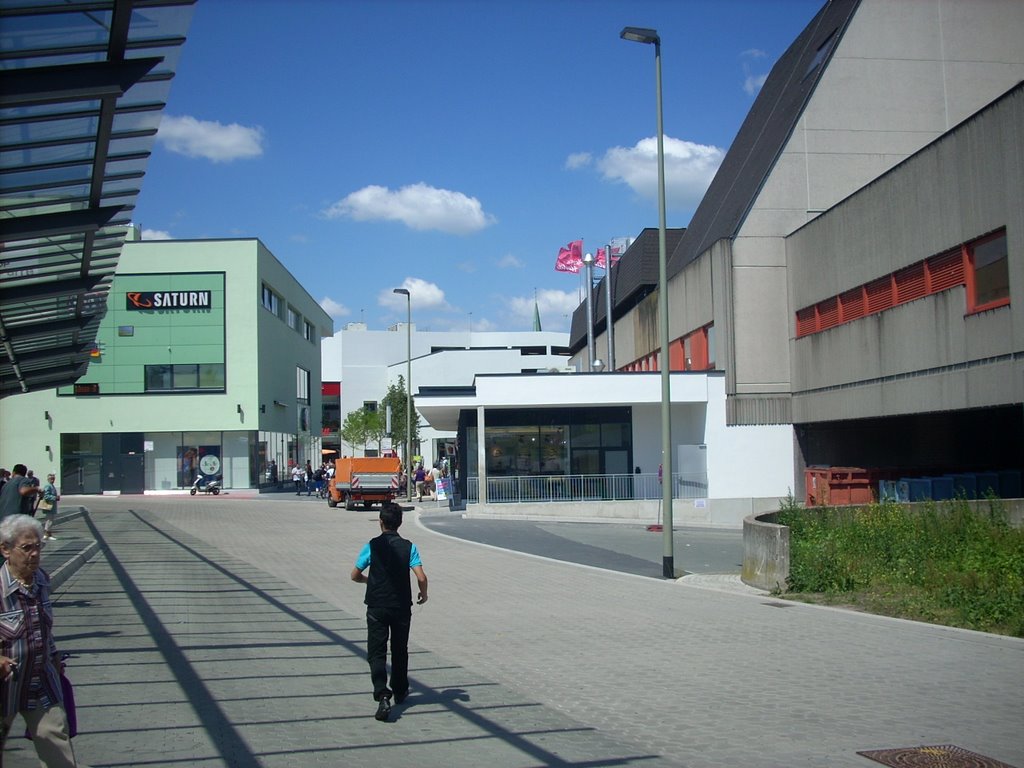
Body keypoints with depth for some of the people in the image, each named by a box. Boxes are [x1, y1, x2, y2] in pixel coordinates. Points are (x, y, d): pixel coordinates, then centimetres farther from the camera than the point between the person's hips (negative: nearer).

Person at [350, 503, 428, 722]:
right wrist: (423, 594, 7)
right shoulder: (409, 547, -5)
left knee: (376, 653, -1)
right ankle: (400, 691, 34)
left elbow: (355, 576, 0)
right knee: (400, 650, 20)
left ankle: (382, 695, -20)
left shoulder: (372, 546, -7)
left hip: (377, 607, -2)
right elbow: (421, 577, -13)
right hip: (402, 607, 2)